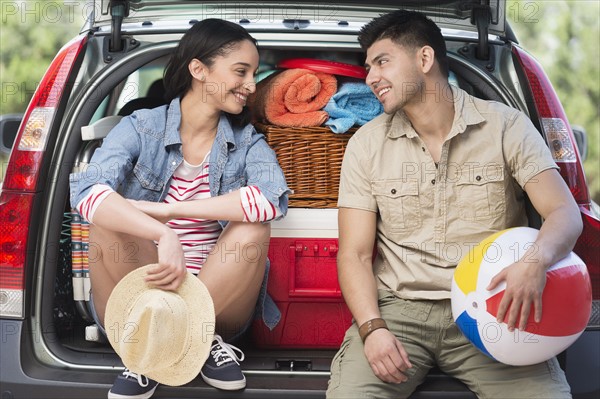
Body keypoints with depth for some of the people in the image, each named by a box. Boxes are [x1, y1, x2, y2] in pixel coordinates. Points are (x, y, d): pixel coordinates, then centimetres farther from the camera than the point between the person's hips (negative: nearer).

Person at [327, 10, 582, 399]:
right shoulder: (367, 144, 8)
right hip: (399, 309, 0)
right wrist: (372, 328, -15)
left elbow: (565, 213, -6)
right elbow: (355, 254, 4)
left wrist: (536, 261, -30)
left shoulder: (506, 126, 3)